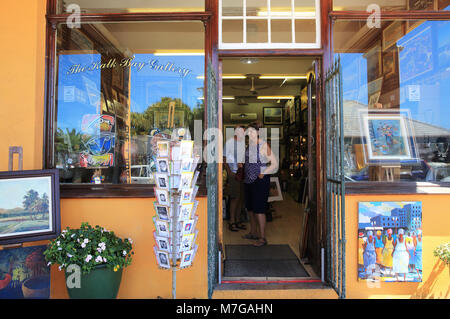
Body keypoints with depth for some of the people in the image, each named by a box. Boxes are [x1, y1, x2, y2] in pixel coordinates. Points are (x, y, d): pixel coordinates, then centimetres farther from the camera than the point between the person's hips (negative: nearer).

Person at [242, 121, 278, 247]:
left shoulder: (263, 145, -12)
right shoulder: (249, 145, 10)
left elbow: (275, 164, -13)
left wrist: (263, 174, -18)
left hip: (260, 180, -8)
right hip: (249, 180, 8)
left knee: (259, 209, -5)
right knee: (250, 207, 15)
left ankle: (262, 238, 4)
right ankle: (253, 233, 31)